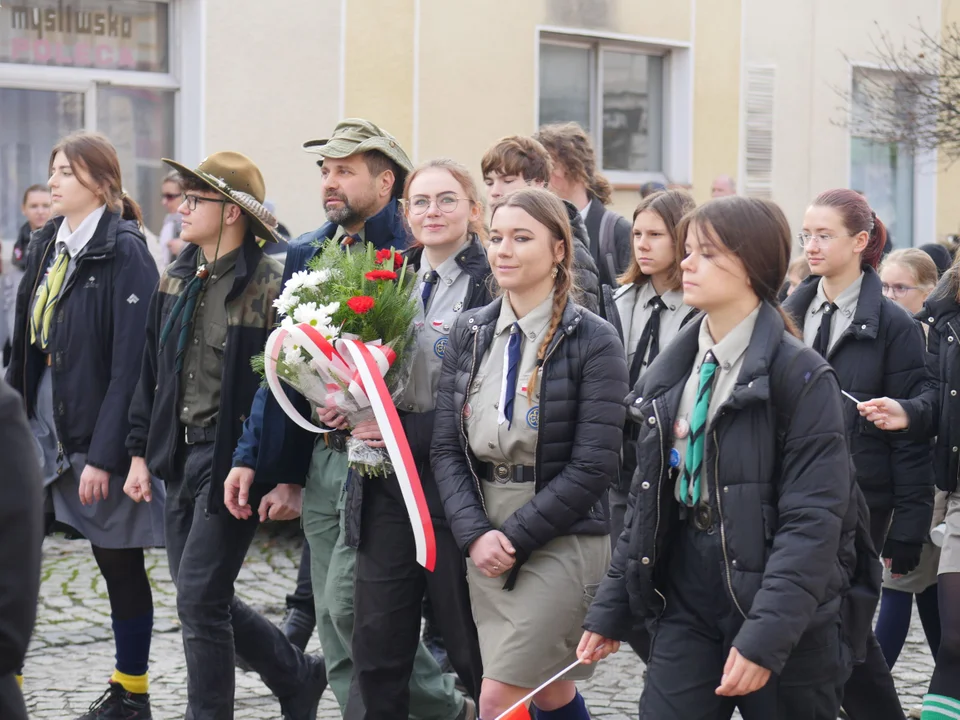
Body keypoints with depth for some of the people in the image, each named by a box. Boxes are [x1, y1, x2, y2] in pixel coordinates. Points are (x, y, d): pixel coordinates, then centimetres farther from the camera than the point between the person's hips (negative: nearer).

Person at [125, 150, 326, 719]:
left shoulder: (270, 285, -14)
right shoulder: (178, 279, 8)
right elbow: (153, 372, 14)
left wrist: (291, 480, -16)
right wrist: (141, 452, 12)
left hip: (234, 458, -8)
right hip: (181, 455, 8)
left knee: (200, 599, -6)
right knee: (205, 598, 14)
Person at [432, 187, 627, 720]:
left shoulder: (593, 342, -10)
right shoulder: (470, 334, 6)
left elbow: (593, 466, -14)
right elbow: (446, 447, 3)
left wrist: (515, 537, -15)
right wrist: (475, 533, -11)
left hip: (561, 541, -5)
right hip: (485, 547, 5)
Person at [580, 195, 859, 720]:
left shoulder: (800, 376, -10)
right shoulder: (671, 372, 9)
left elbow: (813, 520, -16)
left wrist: (765, 635, -24)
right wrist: (610, 610, 10)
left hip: (783, 618, -5)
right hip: (686, 605, 5)